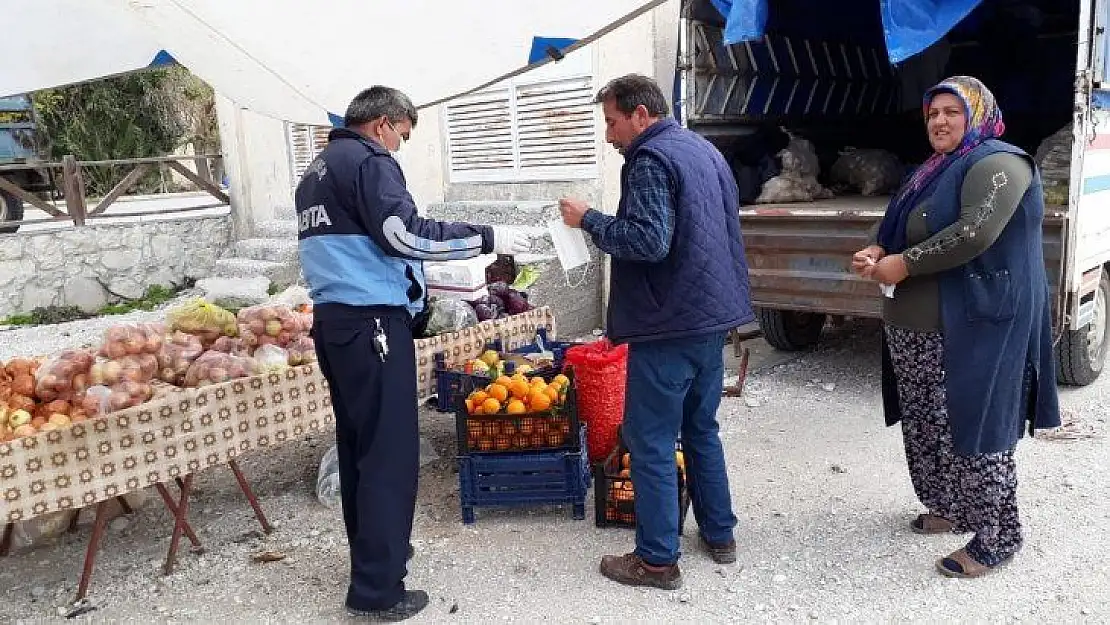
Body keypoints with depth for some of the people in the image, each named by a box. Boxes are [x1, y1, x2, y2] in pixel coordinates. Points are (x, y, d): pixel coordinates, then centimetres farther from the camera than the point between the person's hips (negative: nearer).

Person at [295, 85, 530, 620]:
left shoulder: (318, 170, 22)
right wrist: (486, 238, -13)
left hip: (333, 320, 10)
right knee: (389, 452, -5)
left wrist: (415, 279, 31)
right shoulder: (367, 160, -7)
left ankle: (373, 551, 30)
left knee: (357, 445, 17)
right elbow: (402, 233, -19)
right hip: (371, 322, -10)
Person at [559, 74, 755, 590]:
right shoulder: (706, 150, 15)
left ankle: (657, 559, 8)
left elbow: (649, 241, -25)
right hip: (715, 314, 9)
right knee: (701, 429, 20)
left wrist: (588, 219, -15)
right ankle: (719, 534, 30)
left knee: (650, 441, 0)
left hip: (670, 324, -9)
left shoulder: (650, 159, -14)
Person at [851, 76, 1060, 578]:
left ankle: (996, 538, 9)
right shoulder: (934, 171, 18)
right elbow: (901, 229, 23)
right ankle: (951, 508, 34)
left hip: (970, 328, -10)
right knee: (927, 427, 17)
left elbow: (975, 233, -25)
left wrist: (903, 263, -18)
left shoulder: (997, 163, -11)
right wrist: (876, 252, 1)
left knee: (973, 426, -4)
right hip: (917, 328, 10)